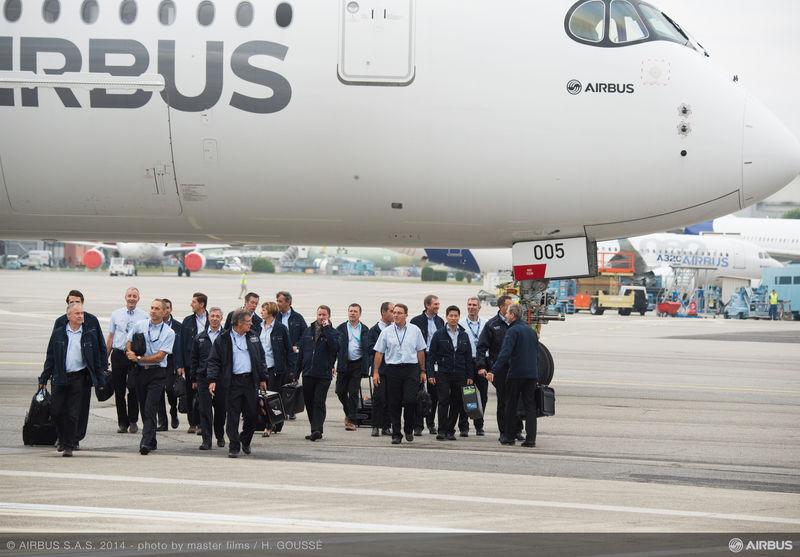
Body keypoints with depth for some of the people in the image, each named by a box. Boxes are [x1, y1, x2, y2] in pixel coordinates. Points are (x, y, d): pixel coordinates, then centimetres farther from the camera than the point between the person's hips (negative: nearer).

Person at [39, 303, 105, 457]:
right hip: (60, 378, 2)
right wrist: (44, 379, 7)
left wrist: (100, 379, 3)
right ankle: (63, 440, 24)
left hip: (79, 377, -2)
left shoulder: (90, 334, 4)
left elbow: (97, 357, 7)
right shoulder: (58, 334, 6)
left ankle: (69, 445, 3)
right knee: (57, 411, 3)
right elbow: (50, 357, 10)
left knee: (73, 414, -4)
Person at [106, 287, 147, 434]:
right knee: (119, 391, 4)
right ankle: (122, 423, 15)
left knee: (133, 389, -8)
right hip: (118, 354, 2)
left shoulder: (144, 316, 2)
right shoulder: (116, 314, 8)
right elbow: (110, 337, 12)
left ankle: (133, 421, 7)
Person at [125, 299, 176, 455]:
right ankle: (152, 441, 20)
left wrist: (138, 359, -15)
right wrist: (129, 352, -13)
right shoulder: (139, 325, 7)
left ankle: (146, 442, -23)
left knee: (150, 408, -15)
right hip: (140, 371, 4)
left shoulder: (169, 333, -3)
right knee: (143, 408, 9)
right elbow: (128, 343, 11)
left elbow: (160, 356, -9)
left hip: (157, 373, -4)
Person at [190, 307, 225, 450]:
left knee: (220, 408, 8)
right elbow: (193, 359, 13)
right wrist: (193, 379, 10)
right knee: (204, 409, -4)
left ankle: (220, 436, 26)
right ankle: (206, 440, -4)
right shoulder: (200, 337, 10)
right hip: (203, 378, 2)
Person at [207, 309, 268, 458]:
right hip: (232, 382, -4)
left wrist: (262, 379, 14)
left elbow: (261, 358, 17)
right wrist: (212, 380, -11)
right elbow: (214, 360, -2)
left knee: (251, 415, 7)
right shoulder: (223, 339, -2)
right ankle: (234, 447, 5)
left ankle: (245, 442, 28)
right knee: (232, 417, -2)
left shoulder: (253, 336, 11)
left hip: (250, 380, 4)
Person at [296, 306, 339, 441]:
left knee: (319, 403, -11)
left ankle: (317, 429, -16)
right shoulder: (308, 331, 12)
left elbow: (335, 347, -20)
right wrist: (297, 372, 13)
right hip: (308, 373, 5)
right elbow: (301, 352, 15)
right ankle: (316, 429, 19)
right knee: (309, 403, 9)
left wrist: (326, 329, -18)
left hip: (323, 374, -5)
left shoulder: (332, 332, 1)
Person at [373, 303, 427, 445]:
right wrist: (375, 372, 2)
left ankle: (408, 430, 9)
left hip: (411, 369, -1)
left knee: (410, 400, -11)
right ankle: (396, 434, 9)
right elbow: (379, 352, 7)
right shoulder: (386, 332, 5)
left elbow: (420, 351, 10)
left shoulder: (415, 330, 6)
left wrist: (422, 371, 9)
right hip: (393, 368, 1)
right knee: (394, 404, 2)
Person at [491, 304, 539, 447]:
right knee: (530, 405, 4)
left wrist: (494, 371, -22)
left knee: (511, 405, 6)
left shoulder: (512, 331, -9)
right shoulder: (531, 331, 14)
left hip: (515, 374, -6)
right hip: (532, 374, 6)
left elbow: (505, 353, -19)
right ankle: (530, 438, -2)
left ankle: (509, 437, 11)